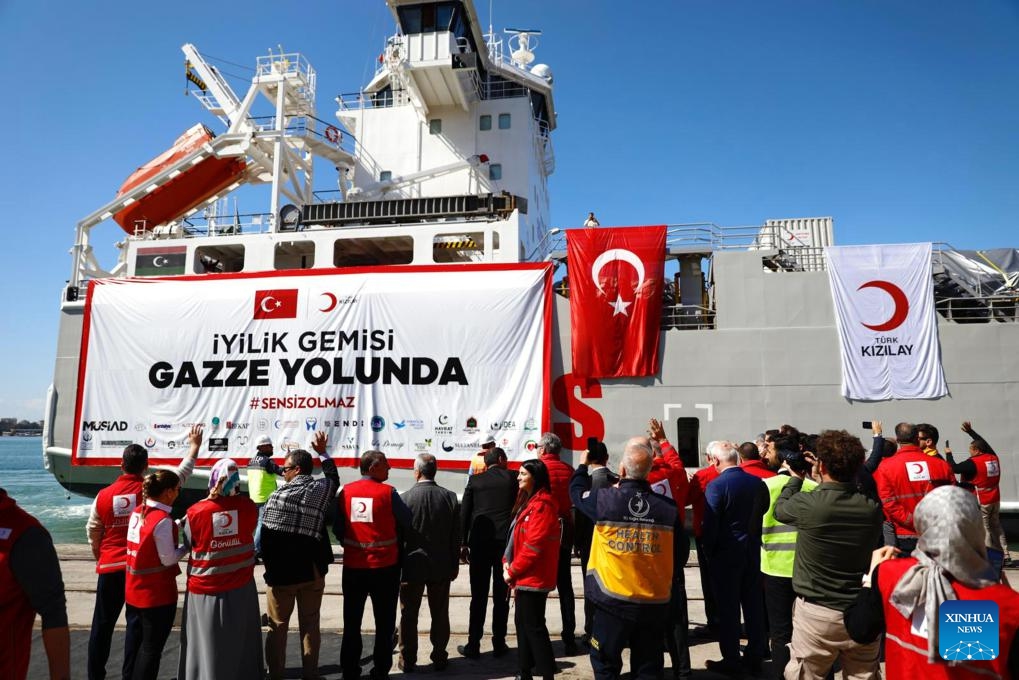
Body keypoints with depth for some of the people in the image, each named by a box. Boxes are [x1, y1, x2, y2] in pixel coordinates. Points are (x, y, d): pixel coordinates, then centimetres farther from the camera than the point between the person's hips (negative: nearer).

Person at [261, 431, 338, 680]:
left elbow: (265, 535, -13)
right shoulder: (322, 489, -4)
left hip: (281, 571, -3)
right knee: (310, 625, 15)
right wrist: (322, 452, 26)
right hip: (313, 570, 3)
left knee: (277, 627, 13)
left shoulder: (278, 496, -15)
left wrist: (269, 564, 0)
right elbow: (333, 476, 20)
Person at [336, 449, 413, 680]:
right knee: (384, 623, 12)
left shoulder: (346, 492, -3)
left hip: (352, 566, 3)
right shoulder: (388, 492, -13)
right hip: (384, 566, -3)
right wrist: (396, 538, 16)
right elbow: (407, 522, -4)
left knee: (352, 622, 16)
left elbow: (337, 528, 3)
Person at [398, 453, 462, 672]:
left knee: (409, 615, 12)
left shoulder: (405, 498, -15)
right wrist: (454, 565, 9)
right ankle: (439, 658, 23)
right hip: (441, 566, 2)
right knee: (440, 614, 14)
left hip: (412, 565, -2)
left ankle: (407, 660, 21)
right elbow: (456, 536, -1)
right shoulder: (450, 497, -7)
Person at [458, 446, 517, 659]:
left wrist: (464, 544, 6)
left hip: (480, 542, 1)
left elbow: (465, 513, 2)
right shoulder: (513, 478, 2)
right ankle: (499, 644, 14)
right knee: (501, 596, 8)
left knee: (478, 596, 6)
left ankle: (473, 645, 10)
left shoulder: (475, 480, 4)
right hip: (506, 542, -1)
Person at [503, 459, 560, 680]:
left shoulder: (542, 505, -19)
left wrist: (512, 571, -13)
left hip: (533, 577, -10)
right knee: (523, 622, 16)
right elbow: (518, 538, 17)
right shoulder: (528, 501, 14)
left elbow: (533, 546, -23)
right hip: (526, 576, 10)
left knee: (534, 626, -3)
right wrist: (507, 562, 3)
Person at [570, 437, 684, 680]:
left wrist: (583, 466, 27)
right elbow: (681, 552, 2)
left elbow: (577, 490, 8)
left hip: (614, 601, -2)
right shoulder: (667, 507, -8)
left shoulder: (604, 499, -13)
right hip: (656, 603, 2)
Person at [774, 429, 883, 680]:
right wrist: (822, 481, 16)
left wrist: (796, 477, 16)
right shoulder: (872, 507, -9)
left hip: (816, 613, -4)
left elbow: (780, 509, 2)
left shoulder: (809, 503, -19)